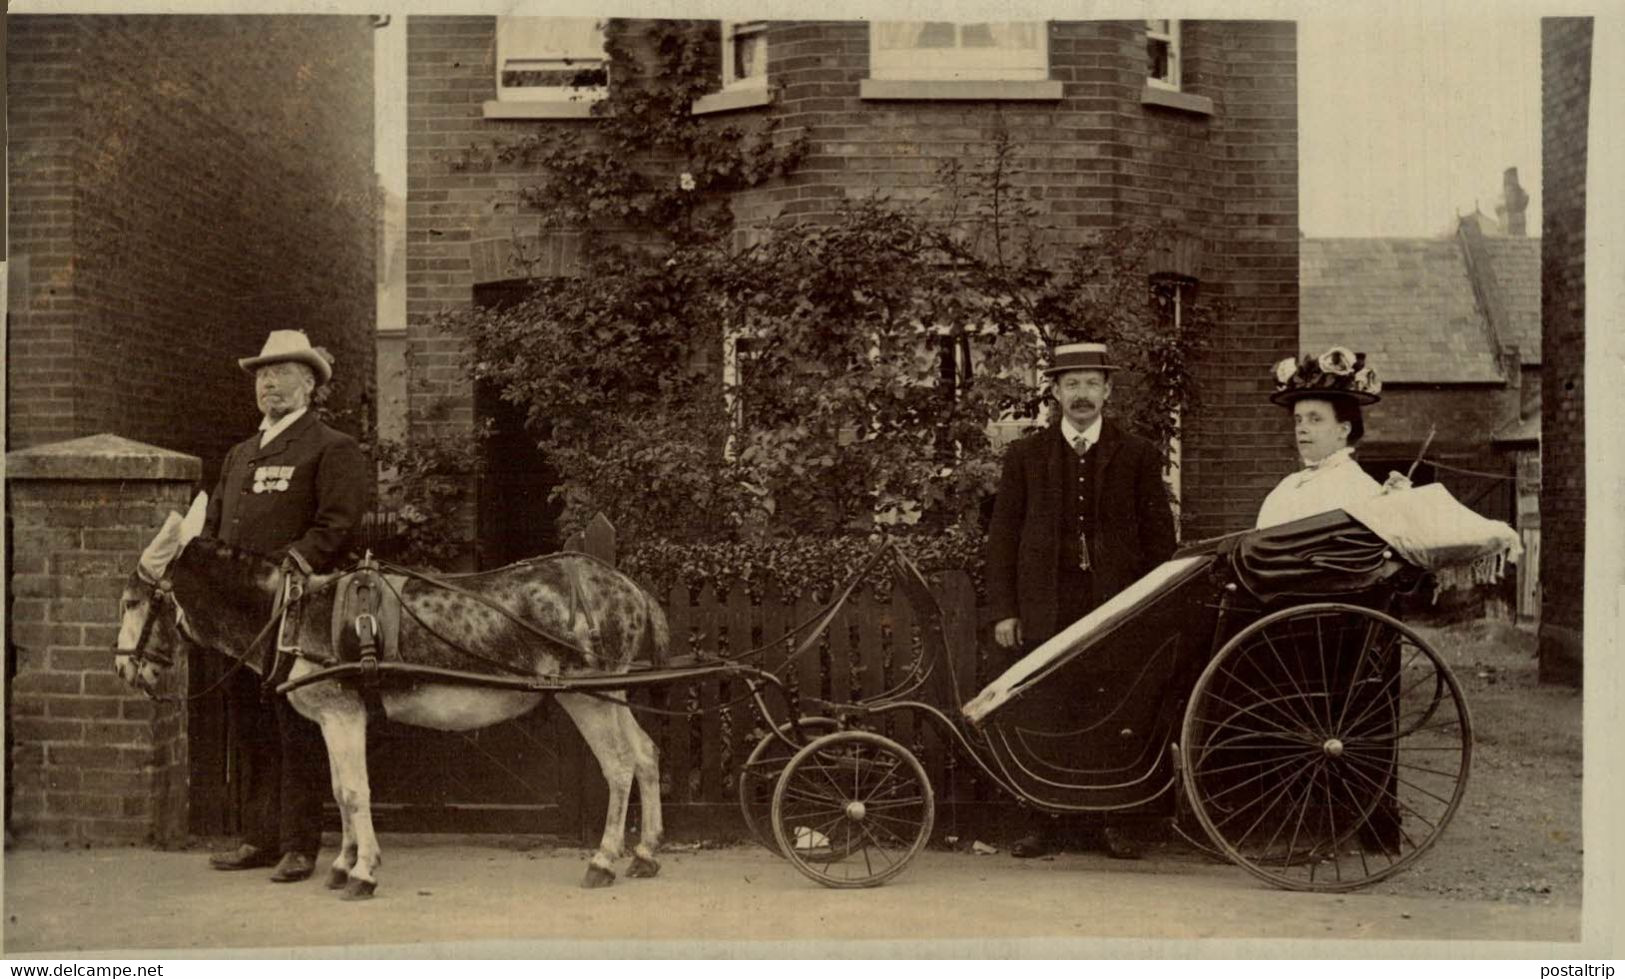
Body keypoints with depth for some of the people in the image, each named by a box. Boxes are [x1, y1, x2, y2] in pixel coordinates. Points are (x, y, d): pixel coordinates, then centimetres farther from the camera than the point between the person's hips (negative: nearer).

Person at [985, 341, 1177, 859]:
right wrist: (1004, 611, 1)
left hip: (1119, 607, 0)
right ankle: (1043, 824, 12)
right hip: (1045, 609, 1)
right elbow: (1002, 536, 7)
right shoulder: (1025, 456, 9)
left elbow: (1159, 537, 7)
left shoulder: (1138, 456, 8)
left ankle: (1113, 823, 14)